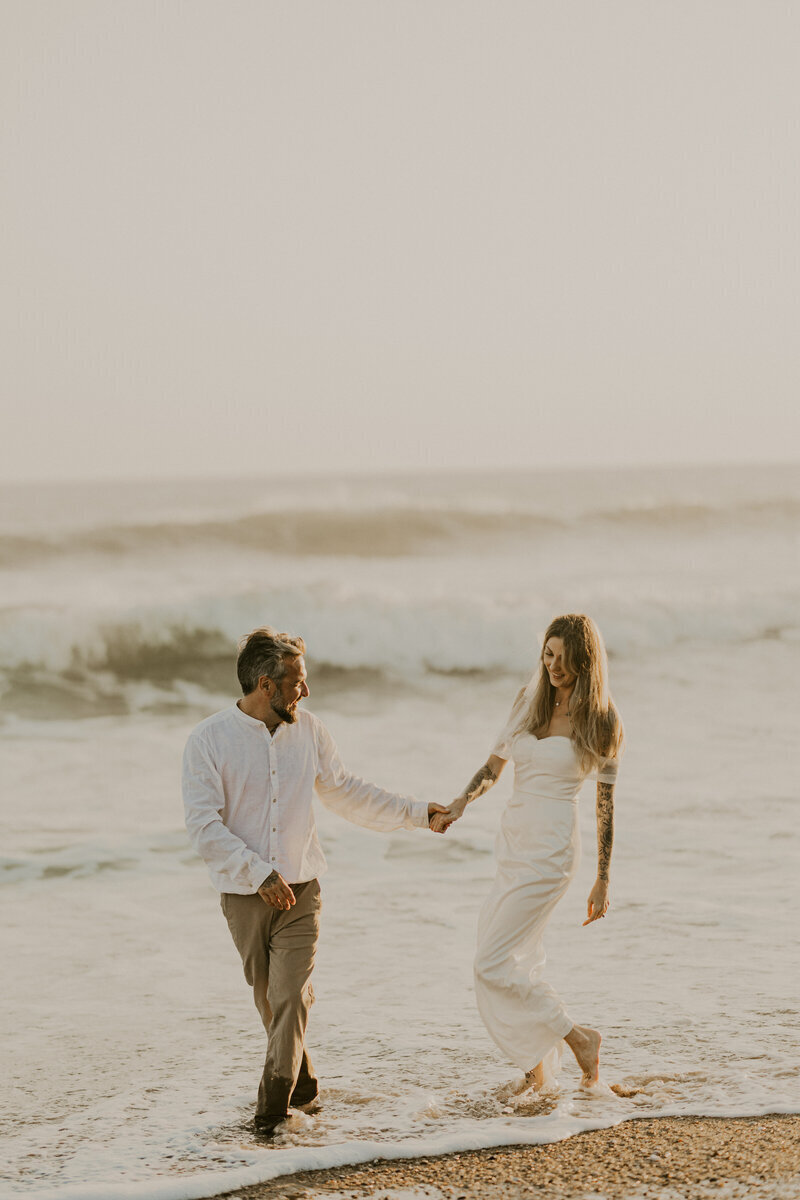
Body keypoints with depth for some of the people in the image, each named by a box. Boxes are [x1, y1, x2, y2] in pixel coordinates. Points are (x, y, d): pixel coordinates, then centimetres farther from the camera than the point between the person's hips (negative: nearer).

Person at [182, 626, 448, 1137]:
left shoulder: (308, 730, 3)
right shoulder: (209, 740, -9)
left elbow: (347, 793, 17)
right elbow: (205, 825, -14)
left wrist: (414, 812, 16)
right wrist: (259, 873, -24)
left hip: (301, 890, 1)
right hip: (244, 896, -1)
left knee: (290, 998, -13)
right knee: (270, 1000, 12)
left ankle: (272, 1110, -10)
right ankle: (303, 1085, 34)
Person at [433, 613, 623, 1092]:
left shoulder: (601, 721, -6)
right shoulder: (529, 701, 9)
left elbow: (606, 803, -3)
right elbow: (493, 768, 14)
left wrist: (603, 881, -1)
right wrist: (461, 803, -7)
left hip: (551, 849, -7)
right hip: (514, 840, 7)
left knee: (493, 964, -11)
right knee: (523, 962, 9)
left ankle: (579, 1038, 1)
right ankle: (538, 1069, 20)